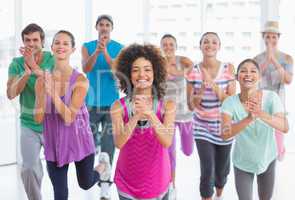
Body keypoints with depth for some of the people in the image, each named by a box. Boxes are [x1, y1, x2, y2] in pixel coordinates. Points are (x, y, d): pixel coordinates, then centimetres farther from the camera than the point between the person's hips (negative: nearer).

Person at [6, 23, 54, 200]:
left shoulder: (53, 60, -10)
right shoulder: (17, 63, -4)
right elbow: (11, 94, -13)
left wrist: (35, 67, -33)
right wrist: (26, 73, -27)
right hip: (29, 125, 1)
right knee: (29, 168, -6)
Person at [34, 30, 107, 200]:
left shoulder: (80, 80, -16)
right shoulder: (43, 79, -7)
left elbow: (68, 118, -22)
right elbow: (38, 119, -10)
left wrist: (53, 93, -32)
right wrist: (43, 92, -24)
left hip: (79, 140, -1)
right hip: (54, 142, 2)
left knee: (85, 185, 21)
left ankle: (102, 168, 54)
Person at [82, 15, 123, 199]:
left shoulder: (119, 48, 0)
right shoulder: (87, 47, 2)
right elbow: (86, 69, -14)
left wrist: (105, 52, -24)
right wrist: (96, 51, -30)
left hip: (112, 102, -1)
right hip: (92, 101, 1)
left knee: (109, 141, -4)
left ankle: (105, 182, -1)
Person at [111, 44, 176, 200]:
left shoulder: (167, 105, -8)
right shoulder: (119, 106, -9)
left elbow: (167, 142, -19)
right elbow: (118, 143, -19)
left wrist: (150, 113, -32)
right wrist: (136, 115, -31)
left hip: (157, 181, 1)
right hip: (127, 182, 0)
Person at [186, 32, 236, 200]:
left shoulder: (228, 69, -10)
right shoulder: (193, 71, -9)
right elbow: (191, 105, -7)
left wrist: (214, 86, -27)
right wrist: (201, 91, -26)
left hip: (224, 126, 1)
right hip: (202, 127, -1)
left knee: (221, 168, 16)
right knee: (207, 170, -8)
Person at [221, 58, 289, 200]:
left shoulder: (271, 97, -19)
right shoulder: (230, 102, -20)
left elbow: (285, 127, -30)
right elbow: (225, 134, -33)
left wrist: (261, 114, -48)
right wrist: (249, 118, -48)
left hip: (267, 159, 2)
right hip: (242, 162, -1)